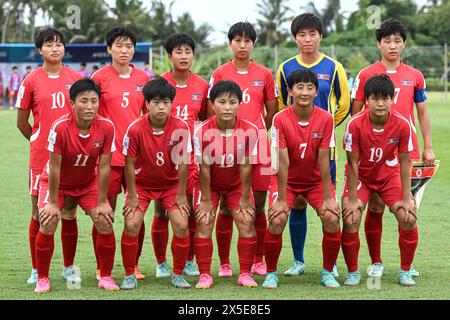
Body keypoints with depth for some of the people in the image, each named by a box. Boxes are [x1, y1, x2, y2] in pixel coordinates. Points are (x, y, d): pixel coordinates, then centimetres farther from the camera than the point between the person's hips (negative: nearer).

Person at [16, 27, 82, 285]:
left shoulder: (76, 78, 5)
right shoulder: (31, 81, 0)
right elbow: (22, 122, 7)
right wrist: (41, 141, 10)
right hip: (41, 156, -2)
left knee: (69, 214, 5)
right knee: (40, 213, 1)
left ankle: (69, 268, 15)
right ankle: (37, 270, 12)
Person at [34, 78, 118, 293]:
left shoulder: (106, 127, -23)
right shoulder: (60, 127, -31)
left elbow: (104, 168, -16)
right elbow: (54, 167, -23)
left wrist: (101, 203, -13)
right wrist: (53, 203, -19)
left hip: (88, 182, 2)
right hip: (57, 182, -2)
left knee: (105, 222, -12)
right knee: (48, 223, -19)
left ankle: (106, 277, 6)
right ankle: (42, 279, 0)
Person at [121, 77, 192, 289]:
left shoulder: (181, 128, -19)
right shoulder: (135, 128, -21)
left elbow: (182, 163, -13)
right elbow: (130, 163, -13)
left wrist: (181, 195, -9)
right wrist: (132, 196, -10)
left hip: (171, 184, 1)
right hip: (141, 183, -1)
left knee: (181, 225, -13)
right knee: (131, 225, -15)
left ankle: (178, 274, 6)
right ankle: (129, 275, 2)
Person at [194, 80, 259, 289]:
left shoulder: (249, 131, -23)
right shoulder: (202, 131, -25)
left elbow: (246, 166, -16)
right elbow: (204, 168, -18)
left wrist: (244, 198, -11)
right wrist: (206, 200, -14)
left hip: (236, 184, 1)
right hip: (210, 185, -1)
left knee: (246, 223, -10)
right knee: (204, 223, -12)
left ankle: (245, 274, 2)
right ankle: (205, 275, -2)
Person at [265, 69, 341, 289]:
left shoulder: (325, 119, -14)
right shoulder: (280, 119, -17)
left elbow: (323, 161, -14)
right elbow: (283, 163, -19)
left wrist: (327, 198, -16)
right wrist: (281, 200, -21)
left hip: (316, 180, 1)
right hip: (288, 180, -1)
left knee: (332, 218, -20)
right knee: (277, 220, -23)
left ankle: (327, 272, 0)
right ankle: (271, 273, -2)